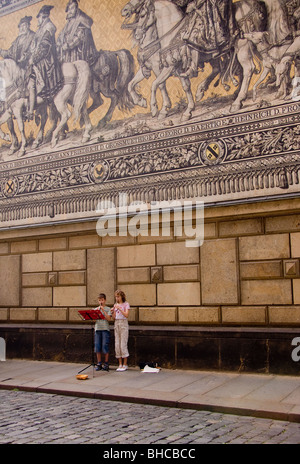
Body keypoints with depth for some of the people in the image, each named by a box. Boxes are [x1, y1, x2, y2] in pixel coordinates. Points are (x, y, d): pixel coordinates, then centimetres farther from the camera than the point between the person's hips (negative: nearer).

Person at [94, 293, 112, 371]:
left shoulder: (108, 309, 3)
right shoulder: (96, 309, 14)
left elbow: (109, 319, -9)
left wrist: (103, 310, -12)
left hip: (105, 329, -3)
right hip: (97, 329, 4)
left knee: (105, 347, -4)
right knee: (97, 347, 3)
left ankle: (106, 364, 5)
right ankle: (99, 364, 11)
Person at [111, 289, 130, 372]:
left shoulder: (126, 304, -1)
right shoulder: (115, 305, 14)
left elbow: (126, 315, -15)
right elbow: (113, 318, 12)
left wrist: (119, 308, -21)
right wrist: (112, 312, -6)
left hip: (123, 324, -5)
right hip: (116, 325, 5)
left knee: (123, 344, -8)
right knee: (117, 345, 2)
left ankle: (125, 364, -1)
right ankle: (120, 364, 8)